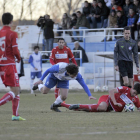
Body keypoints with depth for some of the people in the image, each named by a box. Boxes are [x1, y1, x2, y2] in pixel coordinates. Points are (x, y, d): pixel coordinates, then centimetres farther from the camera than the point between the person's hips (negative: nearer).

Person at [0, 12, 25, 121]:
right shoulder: (12, 34, -10)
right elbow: (15, 51, -15)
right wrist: (19, 58, 4)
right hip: (9, 64, -7)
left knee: (16, 90, 13)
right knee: (15, 91, -5)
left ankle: (16, 115, 10)